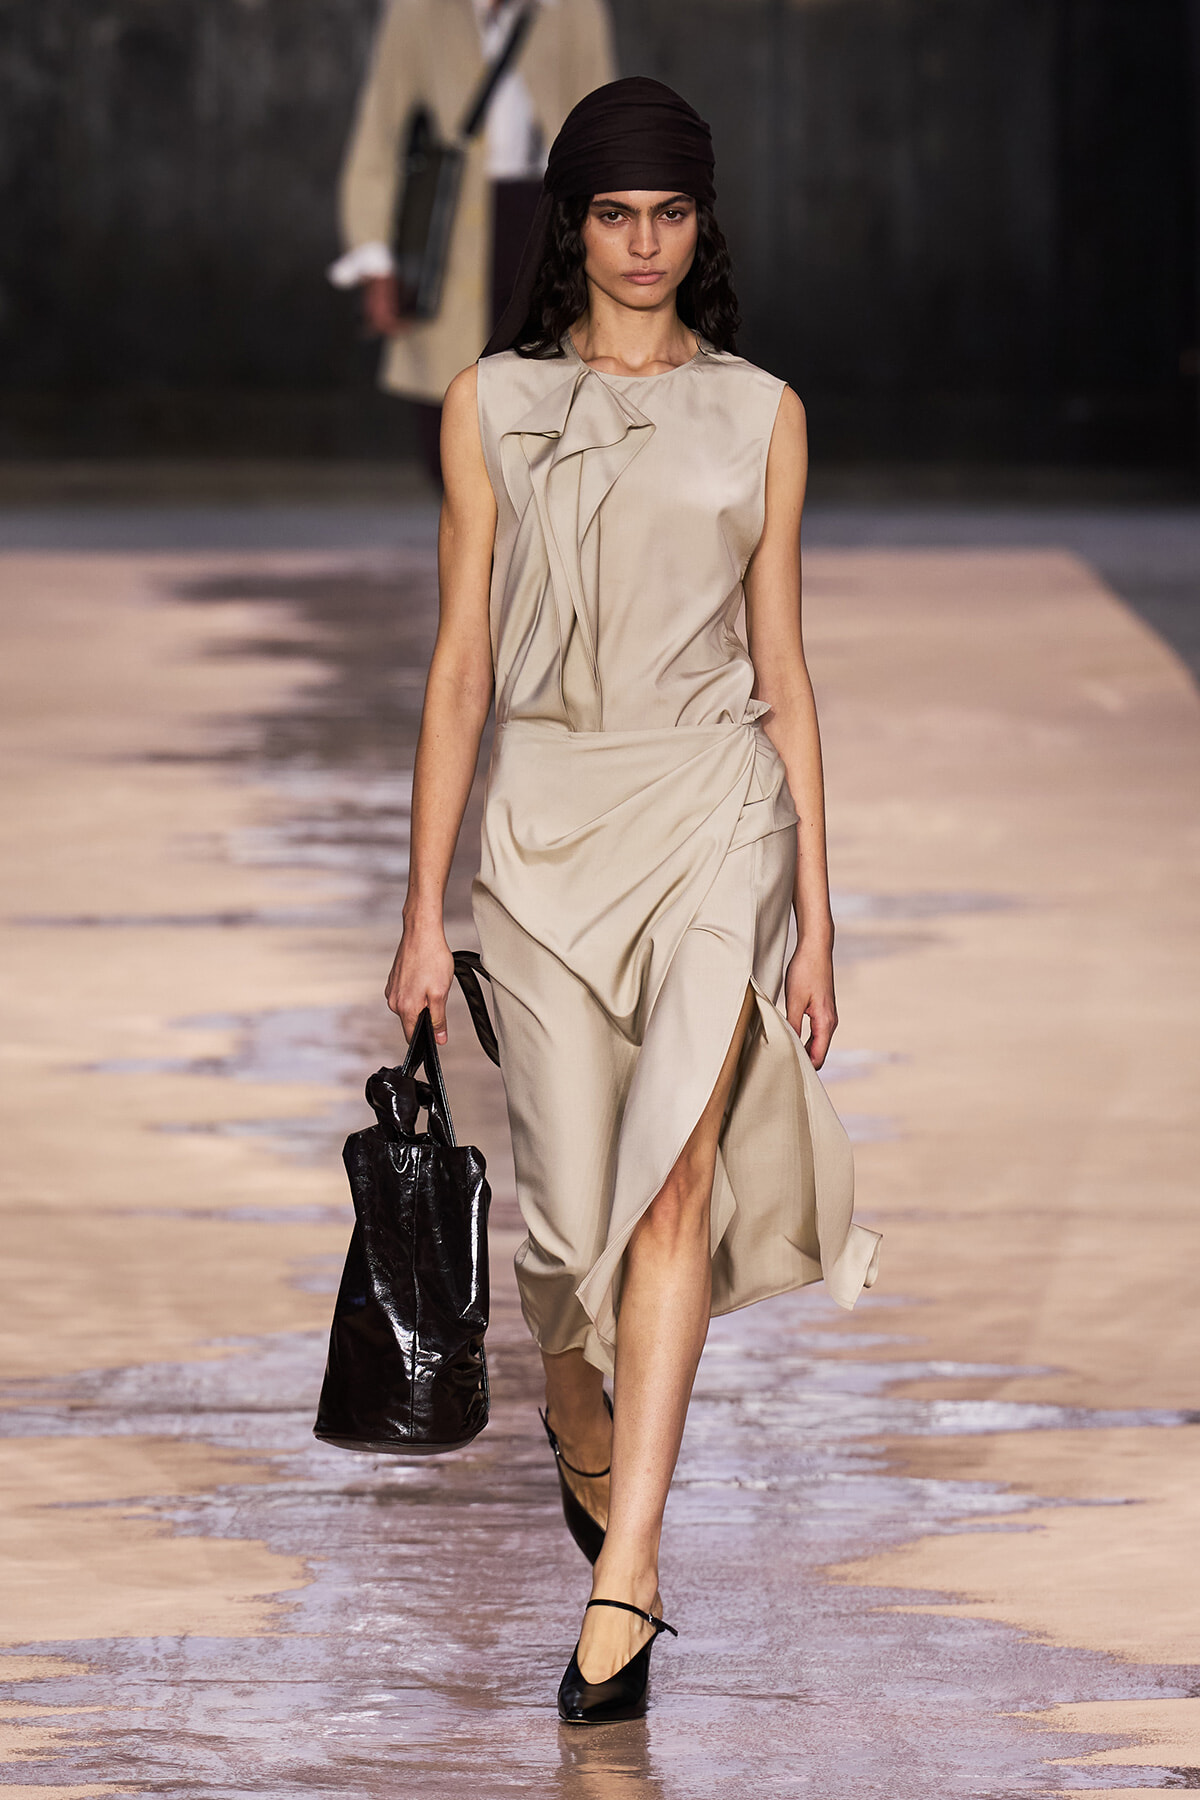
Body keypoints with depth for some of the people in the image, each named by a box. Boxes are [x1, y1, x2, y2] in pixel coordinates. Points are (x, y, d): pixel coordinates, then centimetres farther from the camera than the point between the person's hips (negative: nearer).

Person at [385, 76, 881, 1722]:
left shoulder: (759, 414, 7)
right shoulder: (494, 405, 6)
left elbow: (784, 672, 9)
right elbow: (462, 662, 6)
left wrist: (816, 919, 6)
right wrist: (424, 907, 3)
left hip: (715, 809, -1)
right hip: (547, 821, 1)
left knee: (673, 1180, -17)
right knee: (568, 1209, 3)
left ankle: (622, 1579, -20)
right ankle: (589, 1452, 34)